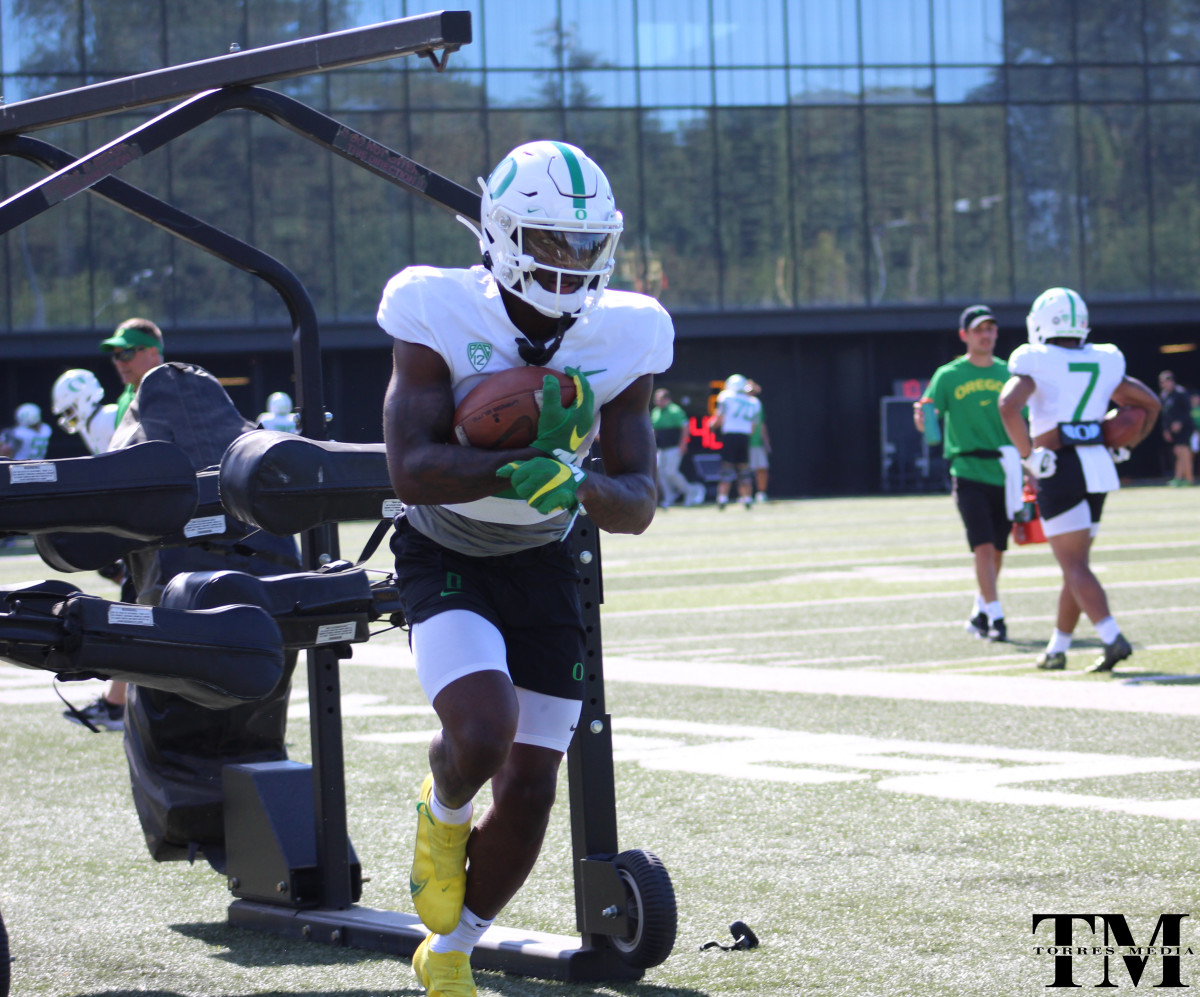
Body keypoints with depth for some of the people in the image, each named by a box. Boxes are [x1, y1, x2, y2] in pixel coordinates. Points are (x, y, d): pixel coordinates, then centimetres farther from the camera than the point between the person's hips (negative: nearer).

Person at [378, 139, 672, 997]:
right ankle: (444, 811, 9)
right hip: (445, 560, -4)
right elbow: (410, 469, -29)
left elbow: (638, 505, -11)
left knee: (531, 786, 2)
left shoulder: (622, 339, -11)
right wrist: (516, 469, -44)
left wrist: (578, 483, -33)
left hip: (543, 565, 4)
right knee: (485, 728, -29)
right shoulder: (442, 316, -20)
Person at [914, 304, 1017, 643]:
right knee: (983, 547, -14)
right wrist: (922, 419, -30)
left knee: (997, 551, 9)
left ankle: (979, 614, 24)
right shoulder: (948, 376, 1)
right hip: (968, 472, -4)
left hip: (1003, 474, 4)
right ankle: (995, 618, -13)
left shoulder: (1008, 375, 10)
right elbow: (928, 423, -6)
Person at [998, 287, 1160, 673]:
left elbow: (1008, 405, -23)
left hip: (1060, 470, -6)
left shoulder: (1036, 363, -5)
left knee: (1074, 566, -7)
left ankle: (1113, 638, -24)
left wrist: (1027, 454, -14)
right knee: (1075, 563, 16)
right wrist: (1123, 448, 19)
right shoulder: (1103, 363, 11)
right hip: (1098, 470, 6)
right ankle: (1056, 649, 24)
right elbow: (1149, 403, 18)